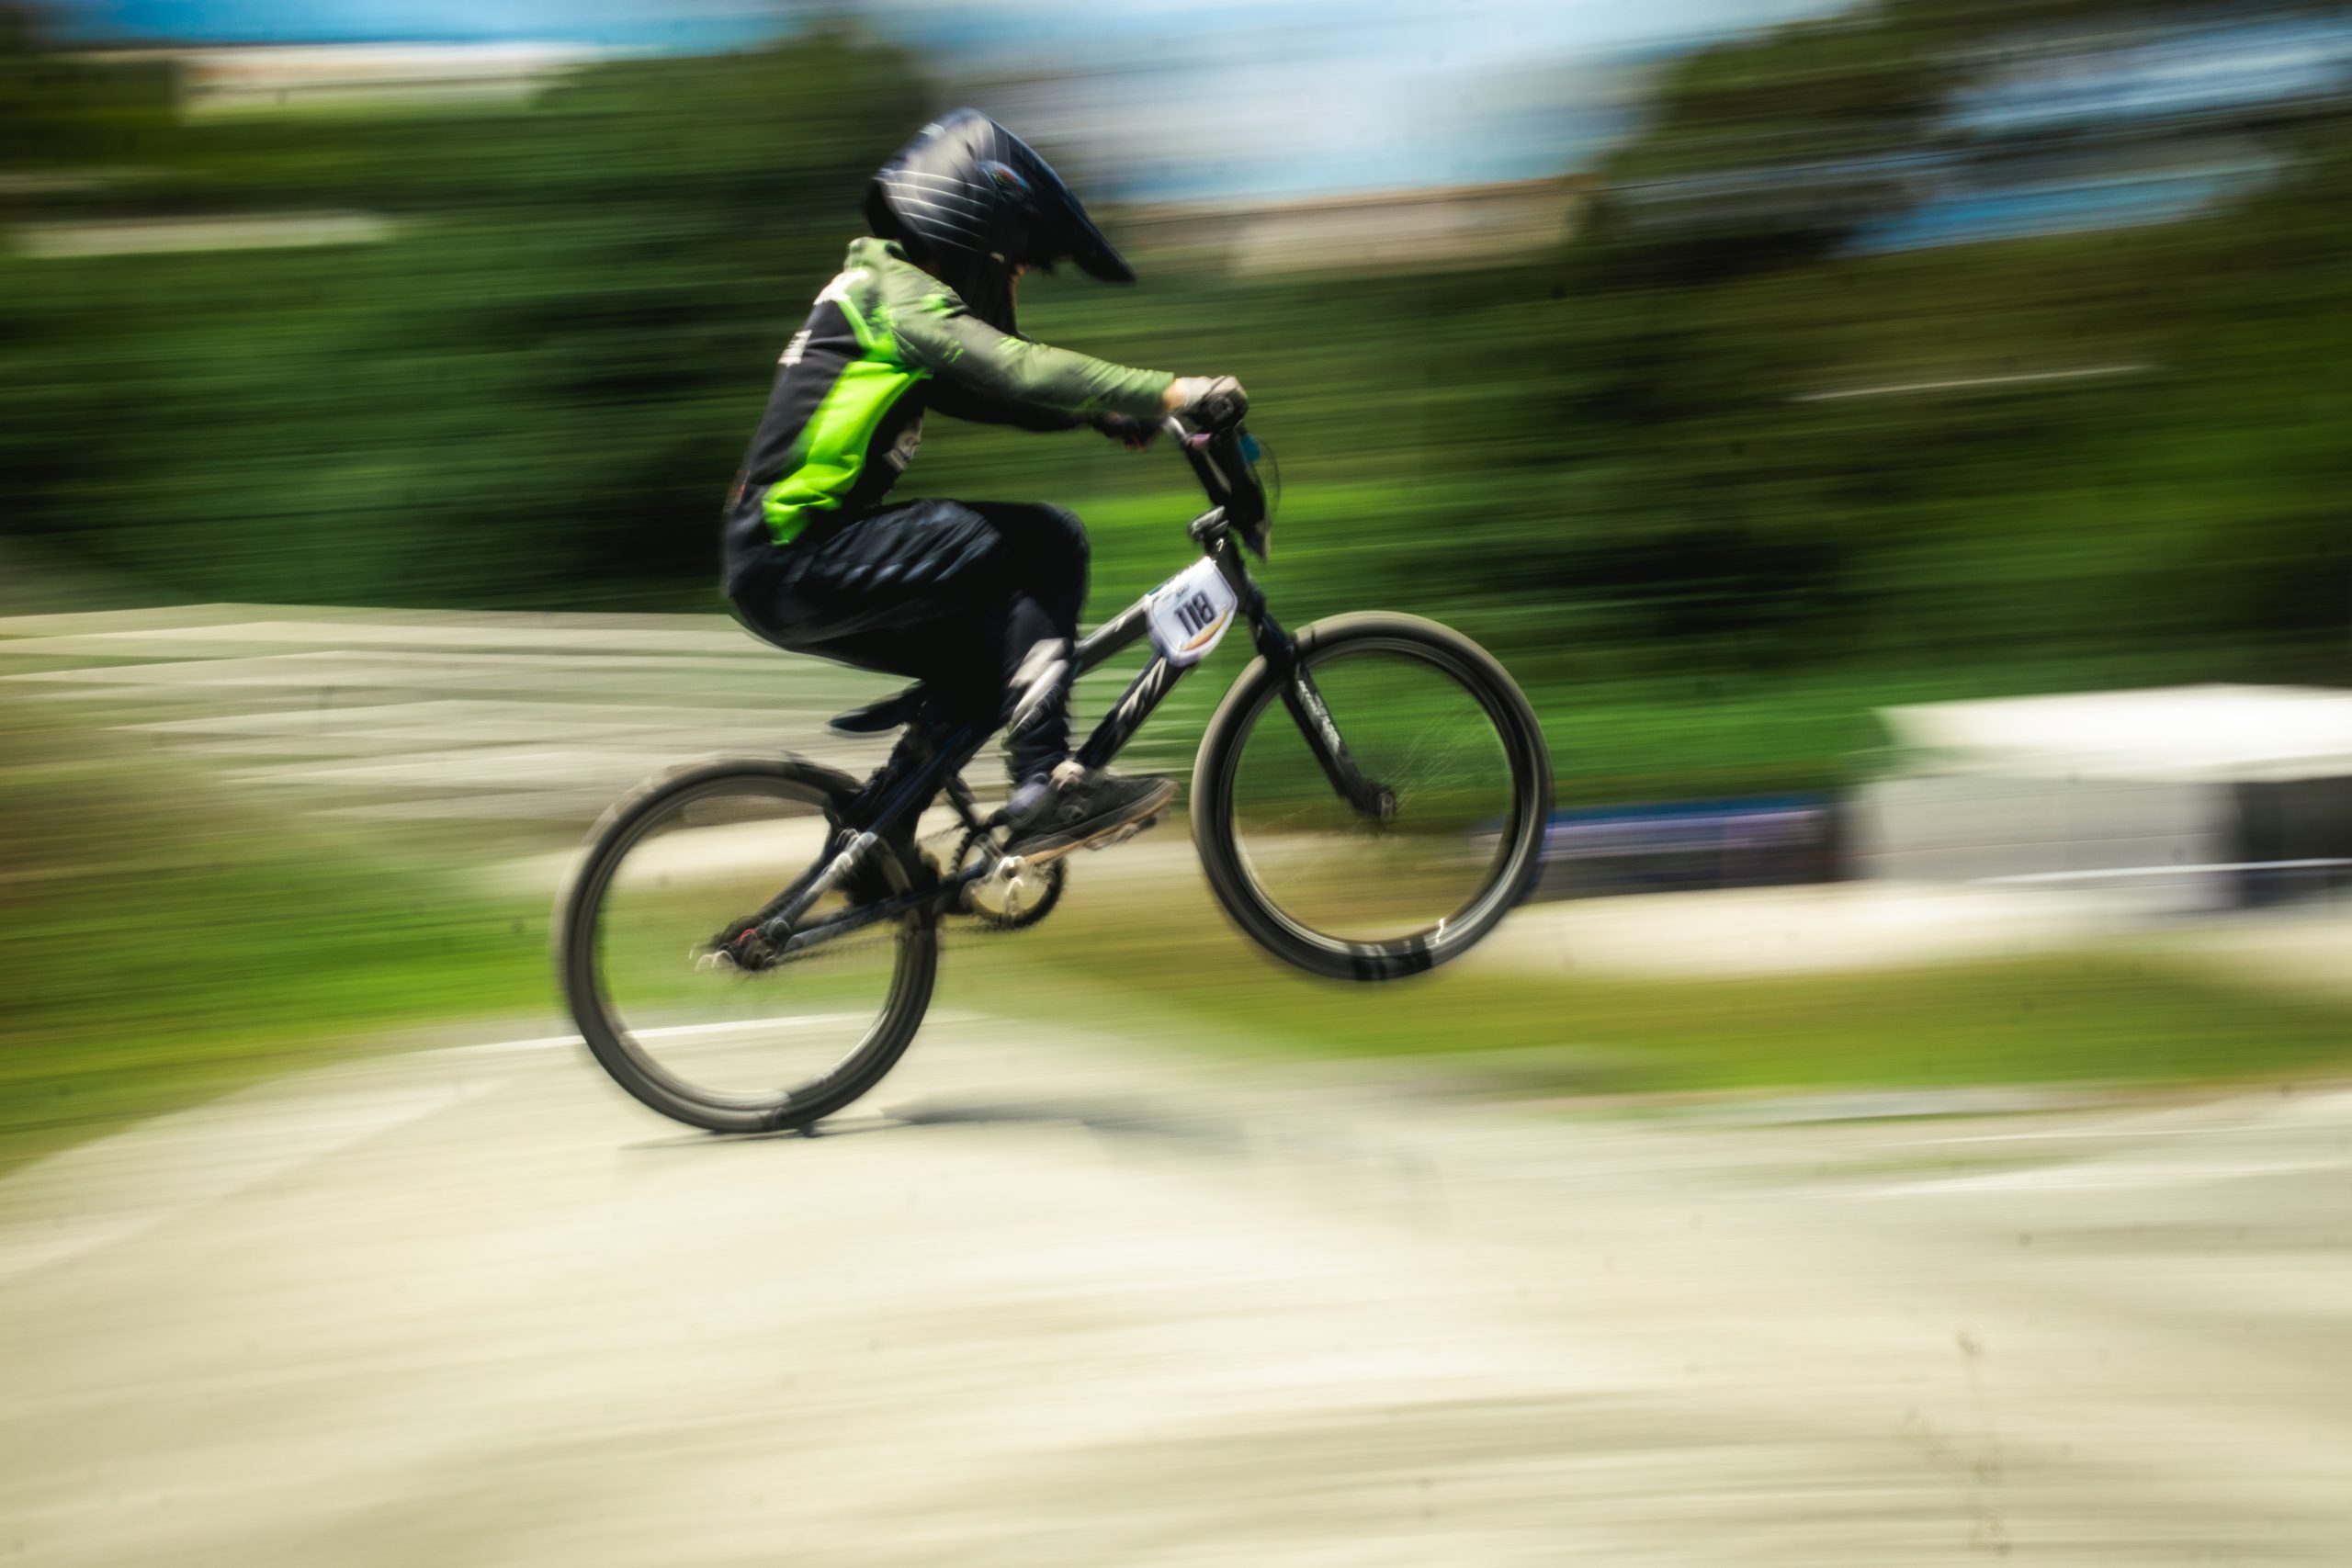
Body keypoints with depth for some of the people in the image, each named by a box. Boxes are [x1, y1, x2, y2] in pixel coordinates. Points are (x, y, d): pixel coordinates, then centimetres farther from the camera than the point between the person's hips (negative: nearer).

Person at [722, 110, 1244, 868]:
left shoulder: (887, 288, 21)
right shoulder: (894, 290, -10)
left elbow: (992, 394, 26)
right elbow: (1017, 368, -23)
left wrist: (1103, 413, 14)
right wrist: (1167, 391, -25)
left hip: (781, 568, 10)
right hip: (800, 562, -10)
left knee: (987, 658, 19)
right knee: (1045, 541, -13)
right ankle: (1045, 787, -18)